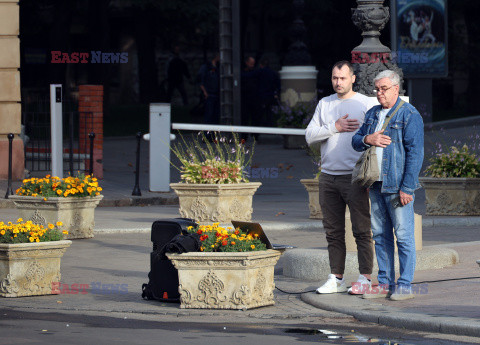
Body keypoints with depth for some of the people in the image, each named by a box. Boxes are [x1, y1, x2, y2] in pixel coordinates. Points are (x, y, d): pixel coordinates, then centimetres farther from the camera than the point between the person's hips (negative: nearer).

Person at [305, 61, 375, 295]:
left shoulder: (365, 104, 1)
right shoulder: (324, 104, 14)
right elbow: (310, 136, 6)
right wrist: (335, 127, -7)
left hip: (355, 177, -4)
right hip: (328, 176, 4)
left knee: (361, 230, -5)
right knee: (333, 231, 7)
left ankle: (365, 278, -1)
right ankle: (336, 279, 12)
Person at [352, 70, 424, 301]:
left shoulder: (410, 115, -7)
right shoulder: (372, 114, 15)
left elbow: (415, 153, -12)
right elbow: (355, 142, 18)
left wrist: (406, 187, -17)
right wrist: (367, 139, -7)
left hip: (398, 186, -7)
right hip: (376, 185, 7)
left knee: (403, 235, -4)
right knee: (380, 235, 9)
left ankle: (405, 286, 0)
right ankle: (385, 284, 16)